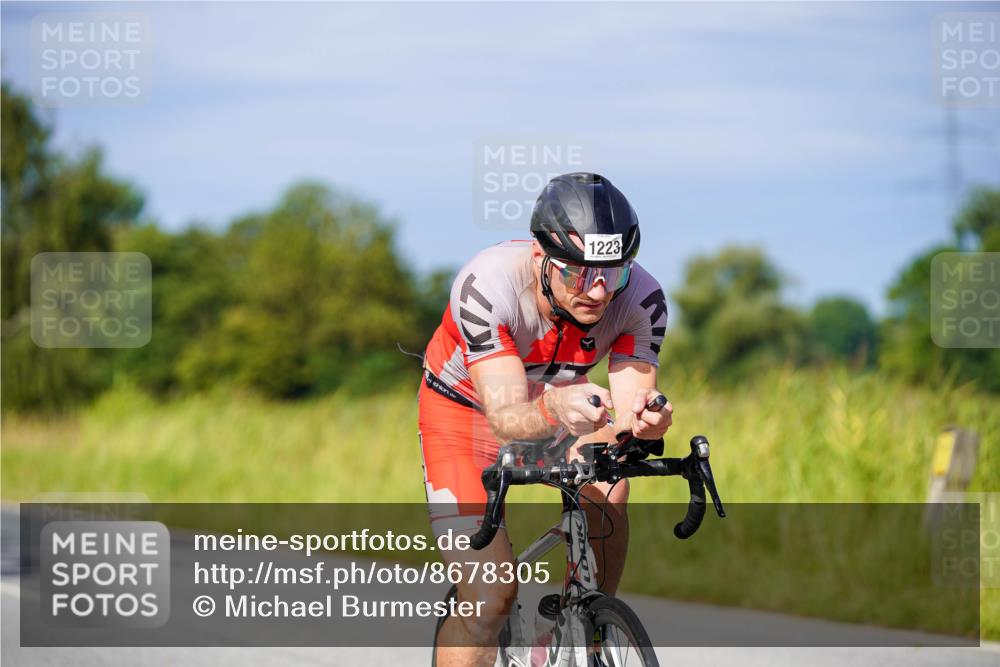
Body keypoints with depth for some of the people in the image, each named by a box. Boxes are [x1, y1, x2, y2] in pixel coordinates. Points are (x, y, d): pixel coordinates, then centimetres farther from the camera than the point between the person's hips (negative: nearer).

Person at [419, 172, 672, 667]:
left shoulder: (640, 299, -27)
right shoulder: (488, 285, -37)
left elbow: (626, 411, -31)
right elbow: (506, 417, -41)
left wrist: (640, 424, -55)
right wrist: (553, 409, -64)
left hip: (557, 395, 4)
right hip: (465, 406, -4)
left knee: (607, 492, -27)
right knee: (489, 597, -16)